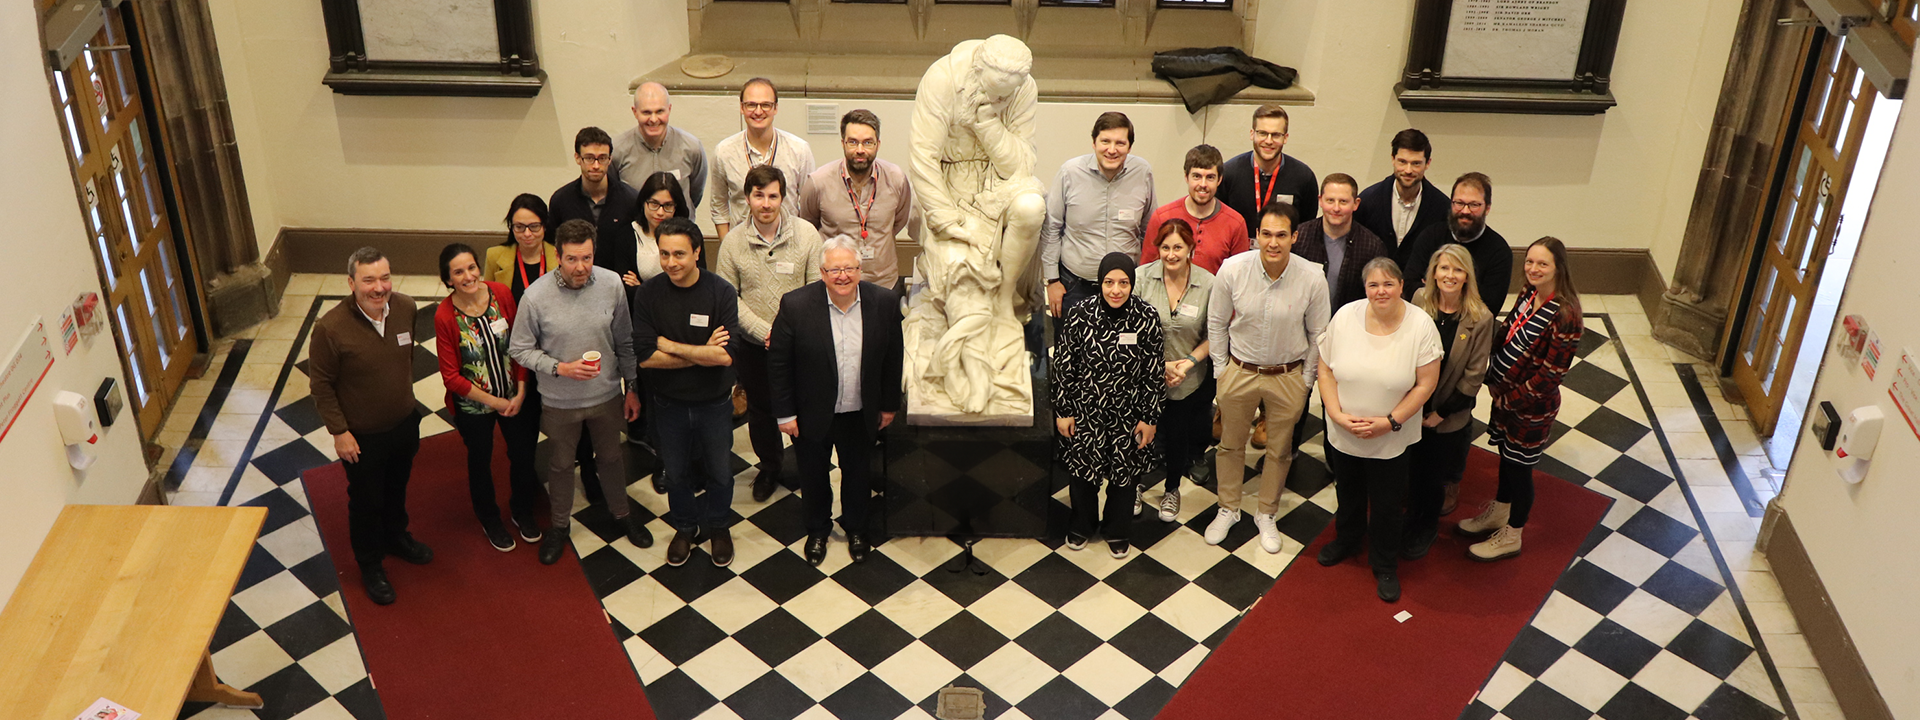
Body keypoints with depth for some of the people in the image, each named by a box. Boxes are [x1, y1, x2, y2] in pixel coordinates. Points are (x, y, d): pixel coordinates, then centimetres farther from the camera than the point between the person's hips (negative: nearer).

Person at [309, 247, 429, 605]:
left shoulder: (405, 307, -15)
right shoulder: (331, 328, -29)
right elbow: (322, 385, -17)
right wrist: (339, 432, -15)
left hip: (405, 423, 5)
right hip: (362, 435, -4)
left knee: (397, 487, 29)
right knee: (366, 501, 17)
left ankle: (395, 536, 56)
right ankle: (370, 565, 40)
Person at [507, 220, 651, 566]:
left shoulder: (611, 284, -17)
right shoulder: (536, 296, -23)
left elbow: (625, 341, -3)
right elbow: (519, 350, -11)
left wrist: (632, 387, 2)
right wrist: (561, 368, -24)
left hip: (607, 395, 2)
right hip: (559, 402, -1)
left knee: (612, 458, 23)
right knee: (560, 465, 20)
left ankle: (622, 513, 48)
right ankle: (559, 524, 44)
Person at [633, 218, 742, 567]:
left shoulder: (721, 292, -19)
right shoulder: (648, 294, -14)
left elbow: (726, 355, -28)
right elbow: (645, 356, -19)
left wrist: (670, 346, -22)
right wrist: (701, 353, -23)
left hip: (714, 403, -1)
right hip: (669, 404, 1)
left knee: (719, 472, 18)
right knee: (676, 472, 20)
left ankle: (718, 528, 43)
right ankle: (685, 528, 44)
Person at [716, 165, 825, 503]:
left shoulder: (806, 234, -10)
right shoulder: (733, 242, -8)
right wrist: (763, 330, -14)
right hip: (752, 345, 1)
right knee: (760, 409, 17)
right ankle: (769, 466, 41)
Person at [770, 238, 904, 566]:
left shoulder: (884, 302, -15)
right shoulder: (795, 305, -22)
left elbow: (892, 358, -1)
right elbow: (778, 362, -12)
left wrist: (889, 404, 5)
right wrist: (785, 413, -8)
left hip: (861, 415, 2)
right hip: (812, 414, -1)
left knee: (858, 474, 23)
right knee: (813, 476, 21)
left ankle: (856, 528, 50)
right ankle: (817, 530, 48)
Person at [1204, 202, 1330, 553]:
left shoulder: (1313, 277, -20)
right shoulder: (1232, 269, -19)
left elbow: (1318, 333, -4)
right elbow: (1216, 323, -2)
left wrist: (1306, 379, 1)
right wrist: (1221, 368, 3)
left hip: (1288, 376, 0)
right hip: (1239, 372, 0)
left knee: (1279, 450, 16)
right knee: (1231, 444, 17)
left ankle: (1266, 514, 39)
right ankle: (1228, 509, 40)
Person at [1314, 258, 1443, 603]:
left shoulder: (1421, 325, -17)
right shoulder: (1345, 317, -12)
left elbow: (1425, 384, -13)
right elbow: (1325, 370, -5)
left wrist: (1390, 422, -19)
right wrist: (1338, 415, -15)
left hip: (1391, 441, -2)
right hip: (1342, 434, 2)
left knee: (1386, 506, 13)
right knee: (1348, 493, 26)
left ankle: (1385, 566, 36)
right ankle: (1347, 540, 53)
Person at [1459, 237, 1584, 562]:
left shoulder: (1565, 316, -27)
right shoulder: (1528, 294, -4)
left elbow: (1551, 374, -24)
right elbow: (1504, 334, 8)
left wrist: (1510, 400, -16)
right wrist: (1494, 380, -1)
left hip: (1532, 406, -7)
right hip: (1505, 394, 7)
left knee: (1520, 467, 11)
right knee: (1506, 457, 25)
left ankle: (1511, 536, 30)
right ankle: (1498, 513, 48)